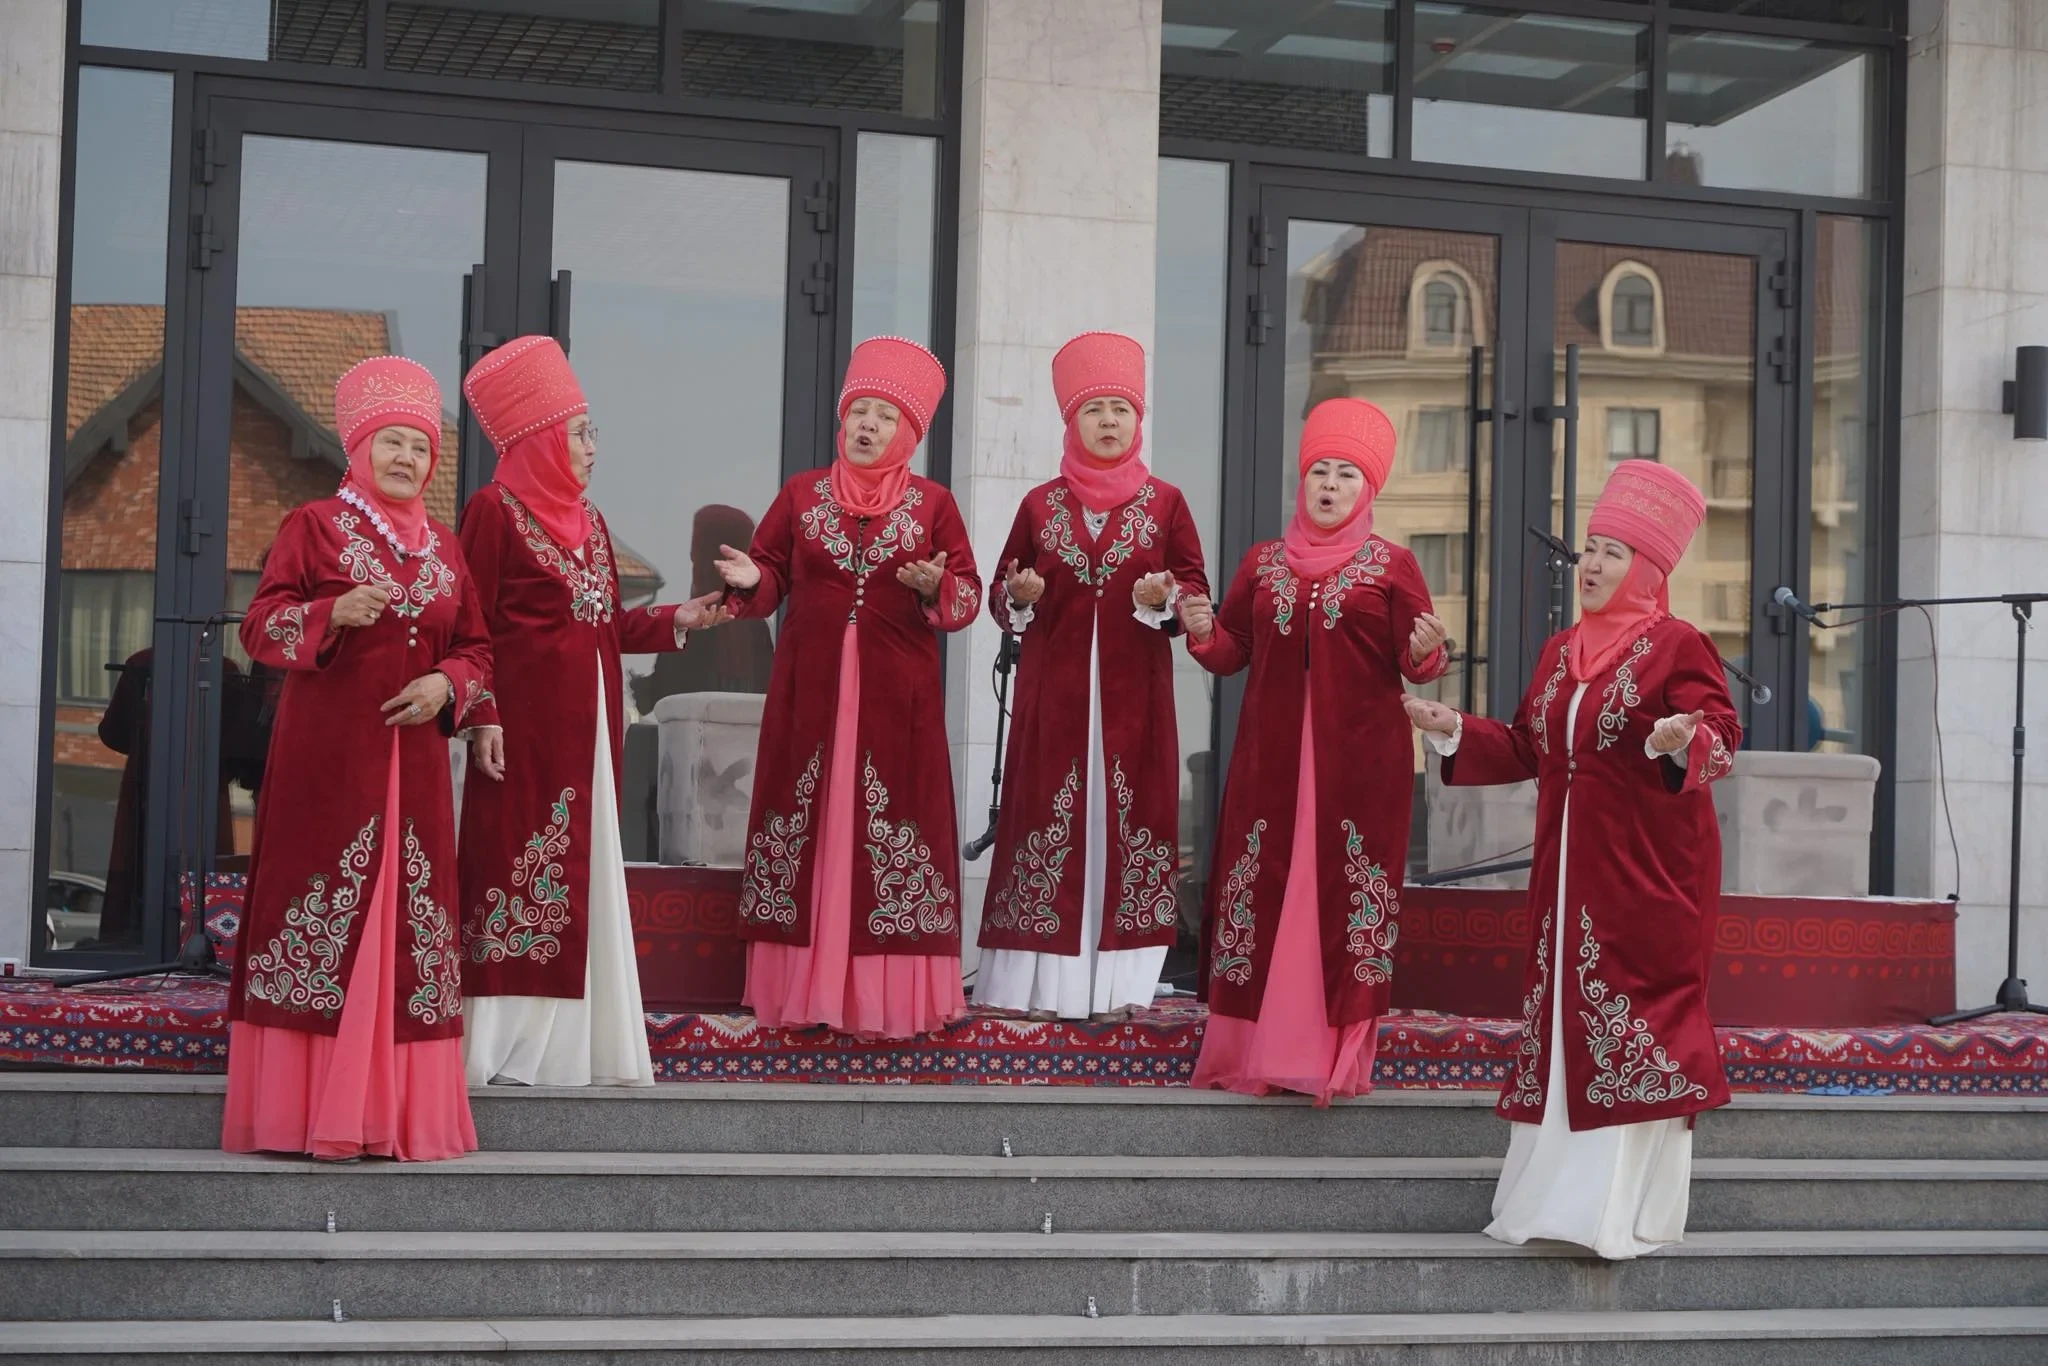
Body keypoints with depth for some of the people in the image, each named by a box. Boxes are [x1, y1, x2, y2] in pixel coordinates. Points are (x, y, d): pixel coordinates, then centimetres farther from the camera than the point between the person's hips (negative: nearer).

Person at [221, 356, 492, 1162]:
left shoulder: (443, 548, 16)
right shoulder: (313, 527, 2)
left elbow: (477, 649, 16)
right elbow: (261, 628, -5)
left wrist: (447, 684, -6)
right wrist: (334, 614, -23)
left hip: (414, 758, 5)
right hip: (327, 754, -5)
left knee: (409, 918, 2)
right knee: (322, 912, -7)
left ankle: (397, 1110, 6)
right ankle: (304, 1109, -4)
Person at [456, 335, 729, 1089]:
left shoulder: (588, 522, 18)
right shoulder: (495, 510, -6)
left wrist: (676, 619, 6)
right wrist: (482, 716, -18)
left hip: (587, 732, 8)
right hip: (525, 729, -8)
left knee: (584, 872, 8)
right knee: (520, 871, -7)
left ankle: (570, 1040, 13)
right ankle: (501, 1045, -3)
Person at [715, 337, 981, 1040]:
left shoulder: (932, 503, 5)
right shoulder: (801, 493, 9)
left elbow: (968, 596, 4)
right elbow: (770, 576, 9)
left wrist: (935, 587, -17)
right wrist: (749, 579, -13)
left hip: (897, 695, -1)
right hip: (810, 691, 1)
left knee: (896, 828, -3)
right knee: (806, 825, 2)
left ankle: (890, 995, 3)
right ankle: (802, 989, 8)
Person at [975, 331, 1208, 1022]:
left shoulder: (1165, 502, 6)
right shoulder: (1040, 504, 9)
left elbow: (1195, 589, 3)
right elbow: (1002, 597, 10)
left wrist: (1164, 597, -18)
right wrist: (1019, 596, -12)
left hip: (1133, 690, 0)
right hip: (1054, 688, 1)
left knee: (1131, 816, -3)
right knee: (1048, 815, -2)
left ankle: (1116, 980, 2)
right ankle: (1041, 979, 2)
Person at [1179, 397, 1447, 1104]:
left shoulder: (1391, 565, 3)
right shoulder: (1264, 562, 12)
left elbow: (1415, 665, -2)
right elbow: (1231, 652, 11)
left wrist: (1425, 649, -24)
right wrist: (1202, 630, -9)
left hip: (1359, 760, -3)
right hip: (1270, 755, 3)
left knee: (1346, 889, -4)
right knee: (1263, 885, 2)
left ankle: (1336, 1053, 1)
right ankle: (1252, 1045, 9)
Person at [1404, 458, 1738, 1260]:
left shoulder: (1676, 647, -8)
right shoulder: (1560, 652, 15)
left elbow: (1722, 743, -17)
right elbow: (1527, 750, 18)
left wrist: (1682, 743, -37)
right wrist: (1455, 732, 9)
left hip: (1646, 875, -7)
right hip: (1569, 871, 7)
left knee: (1640, 1024, -6)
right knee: (1565, 1019, 9)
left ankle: (1634, 1210, -2)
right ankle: (1566, 1192, 16)